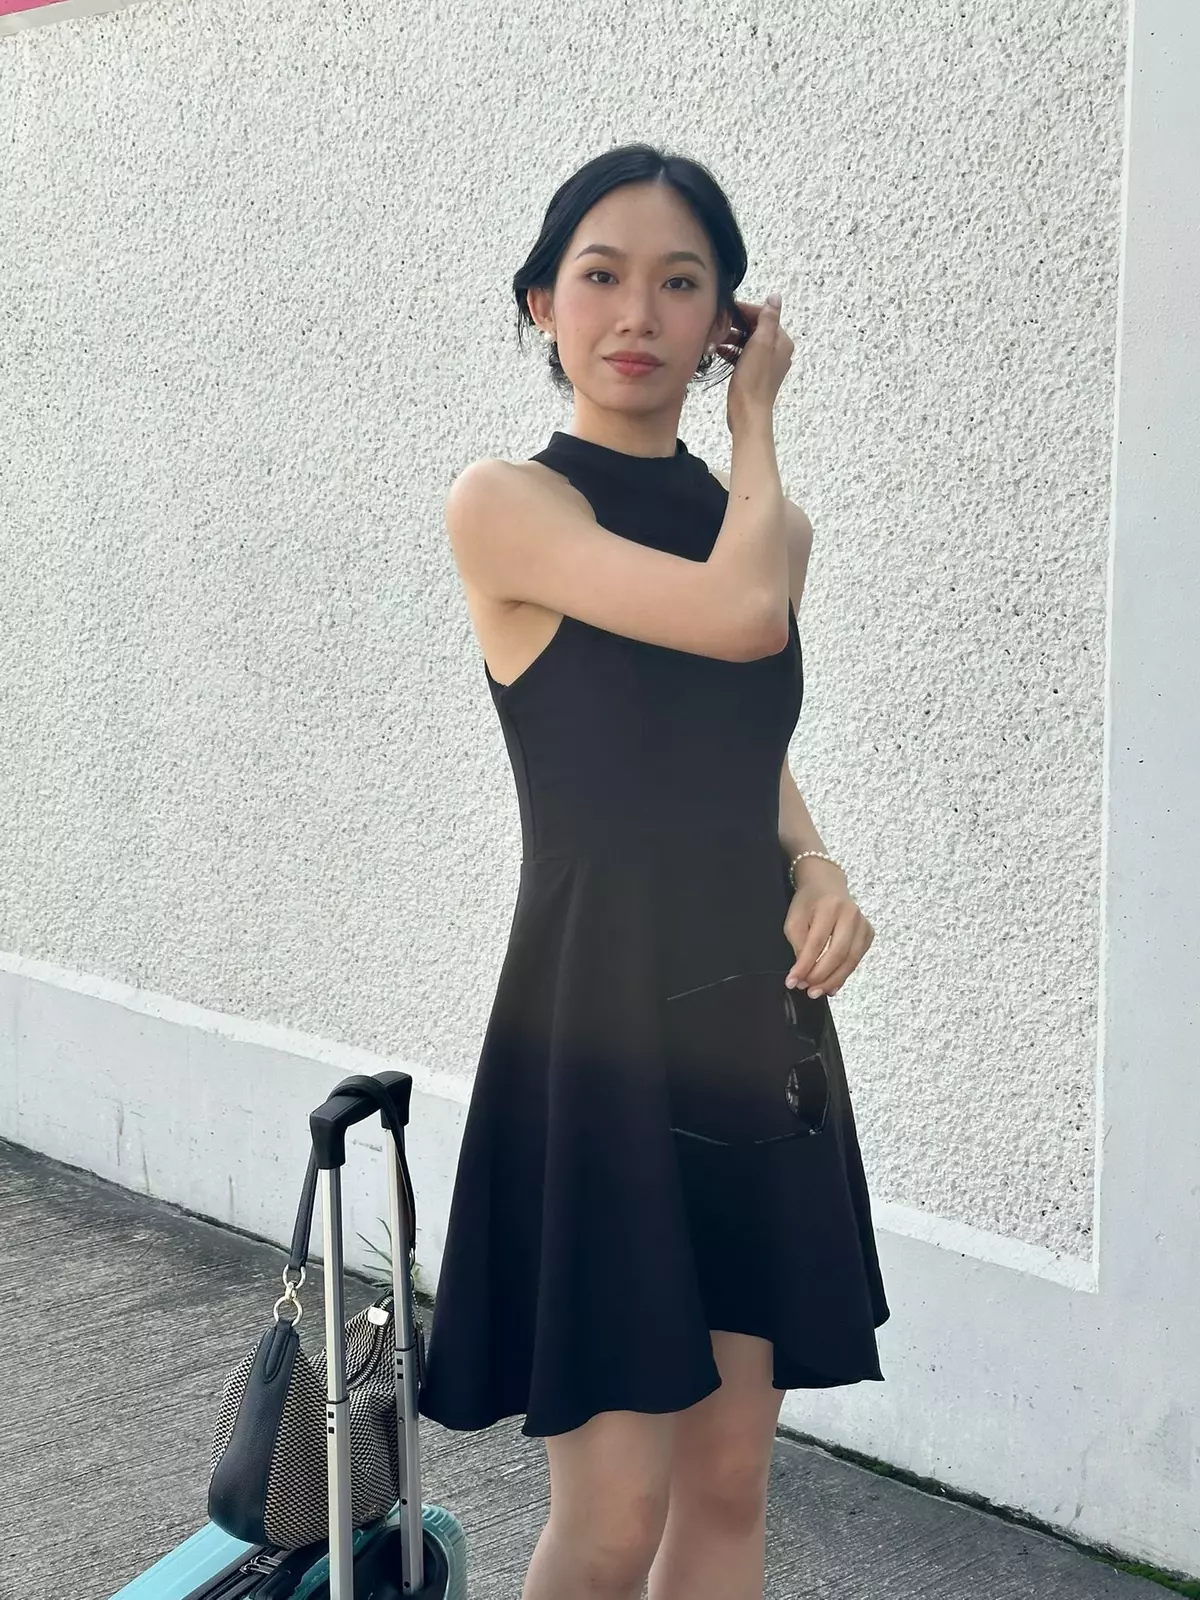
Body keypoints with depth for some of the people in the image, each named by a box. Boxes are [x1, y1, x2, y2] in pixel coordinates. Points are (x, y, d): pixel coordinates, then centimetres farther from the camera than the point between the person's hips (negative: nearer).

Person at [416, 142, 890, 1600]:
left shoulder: (736, 518, 12)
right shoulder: (509, 502, -8)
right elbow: (739, 615, -23)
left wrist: (814, 867, 0)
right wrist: (756, 418, -4)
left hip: (759, 1022, 6)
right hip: (603, 1021, -6)